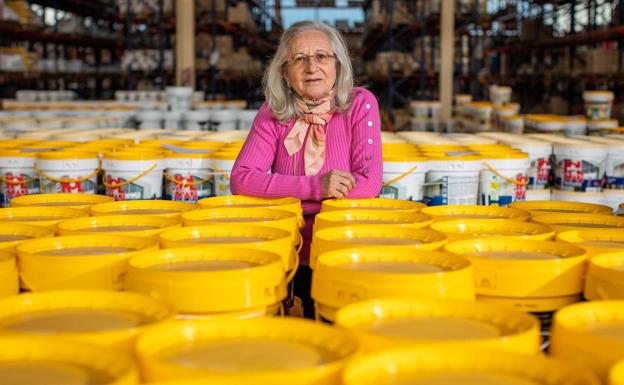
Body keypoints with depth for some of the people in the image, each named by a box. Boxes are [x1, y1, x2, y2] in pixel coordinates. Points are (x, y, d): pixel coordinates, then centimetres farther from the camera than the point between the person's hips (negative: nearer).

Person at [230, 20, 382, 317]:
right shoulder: (273, 113, 2)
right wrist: (316, 186, -22)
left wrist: (283, 196, -13)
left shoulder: (360, 104, -4)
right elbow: (240, 179, -10)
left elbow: (369, 183, -14)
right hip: (290, 258, 2)